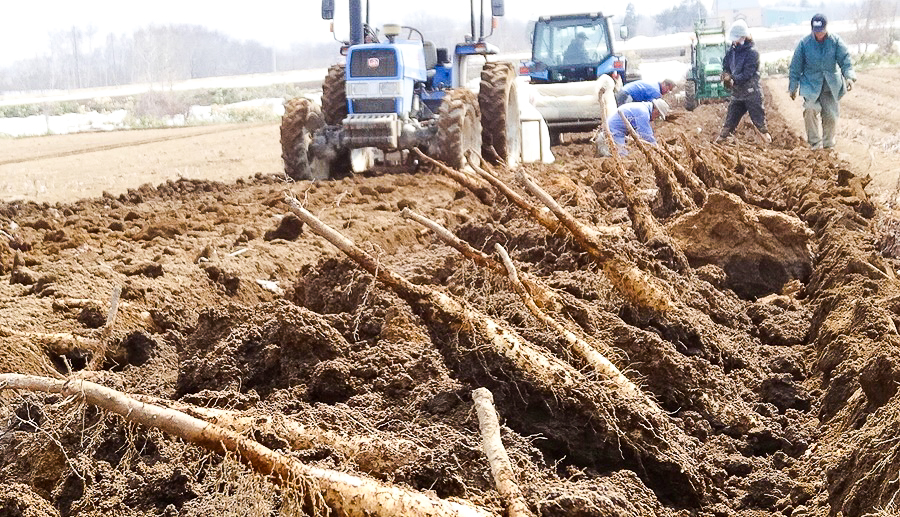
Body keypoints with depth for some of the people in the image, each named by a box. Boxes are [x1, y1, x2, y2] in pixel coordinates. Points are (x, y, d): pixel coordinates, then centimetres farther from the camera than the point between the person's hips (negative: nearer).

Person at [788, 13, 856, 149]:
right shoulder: (804, 43, -5)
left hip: (831, 85, 1)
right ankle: (815, 141, -8)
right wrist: (793, 87, 5)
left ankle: (828, 144, 22)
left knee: (831, 114, 1)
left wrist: (849, 76, -25)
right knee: (810, 109, -22)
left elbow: (845, 60, -7)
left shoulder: (835, 41, -4)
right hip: (811, 83, -1)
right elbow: (796, 66, 2)